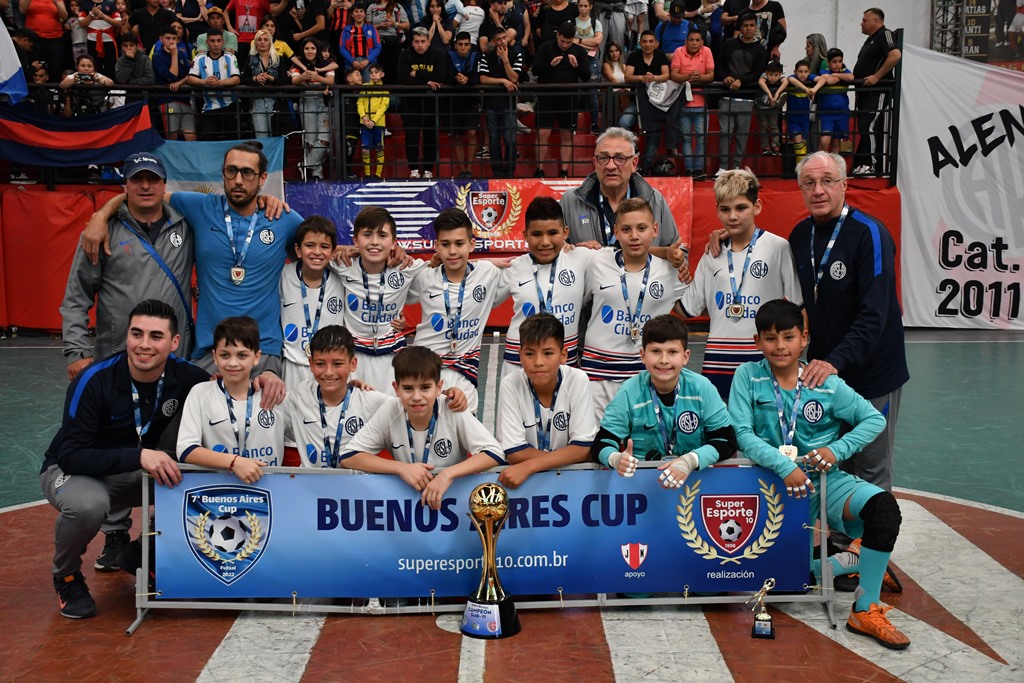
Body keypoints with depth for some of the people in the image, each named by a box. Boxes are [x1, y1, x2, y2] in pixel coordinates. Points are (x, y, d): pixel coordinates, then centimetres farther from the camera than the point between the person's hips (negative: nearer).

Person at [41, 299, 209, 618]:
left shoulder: (182, 375, -16)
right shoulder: (94, 381, -28)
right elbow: (70, 456, -31)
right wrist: (139, 456, -44)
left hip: (137, 473, 4)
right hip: (73, 470, -4)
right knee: (88, 504, -38)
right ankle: (66, 576, -4)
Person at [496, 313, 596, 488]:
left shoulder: (578, 380, -13)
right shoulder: (510, 384, -13)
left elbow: (583, 448, -14)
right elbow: (514, 453, -12)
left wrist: (528, 466, -23)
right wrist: (565, 458, -16)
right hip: (521, 474, 0)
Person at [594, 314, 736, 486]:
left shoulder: (701, 388, -7)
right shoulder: (630, 392, -9)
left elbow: (726, 440, -6)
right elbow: (602, 443, -9)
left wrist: (690, 461, -24)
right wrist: (616, 458, -32)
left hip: (695, 476, 1)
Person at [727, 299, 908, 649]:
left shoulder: (827, 384, -1)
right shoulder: (748, 376, -4)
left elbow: (875, 419, 4)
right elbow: (742, 433, -11)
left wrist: (837, 449, -11)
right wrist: (785, 466, -23)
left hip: (823, 477, 1)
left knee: (884, 505, -27)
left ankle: (866, 611, -15)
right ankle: (850, 559, 10)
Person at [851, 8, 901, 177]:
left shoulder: (884, 34, -8)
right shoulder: (871, 39, 22)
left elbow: (896, 55, -24)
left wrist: (876, 77, -22)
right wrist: (854, 77, 13)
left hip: (878, 91, -10)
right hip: (866, 91, 10)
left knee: (869, 127, -16)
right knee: (864, 128, 10)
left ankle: (872, 165, -16)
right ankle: (860, 164, 13)